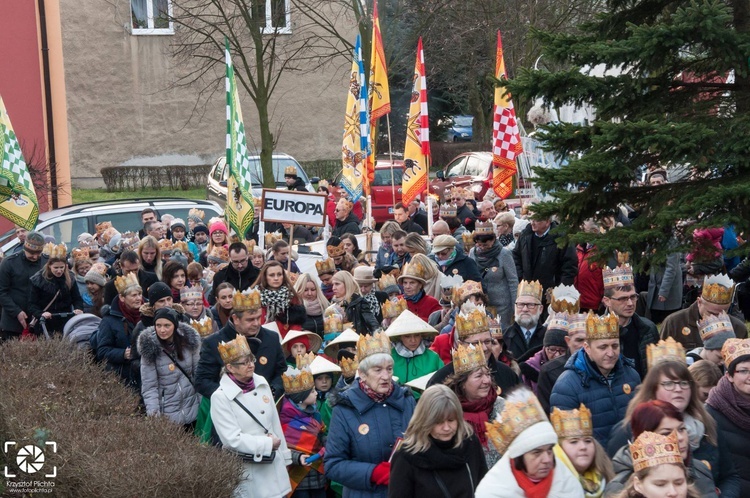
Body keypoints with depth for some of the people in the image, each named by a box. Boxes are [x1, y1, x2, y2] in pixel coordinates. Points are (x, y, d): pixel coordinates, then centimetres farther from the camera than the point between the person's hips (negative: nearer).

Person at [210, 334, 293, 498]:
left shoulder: (262, 383, 4)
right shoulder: (220, 397, -14)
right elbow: (233, 439, -18)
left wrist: (284, 456, 14)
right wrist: (268, 443, -11)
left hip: (274, 465, 5)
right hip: (248, 473, -5)